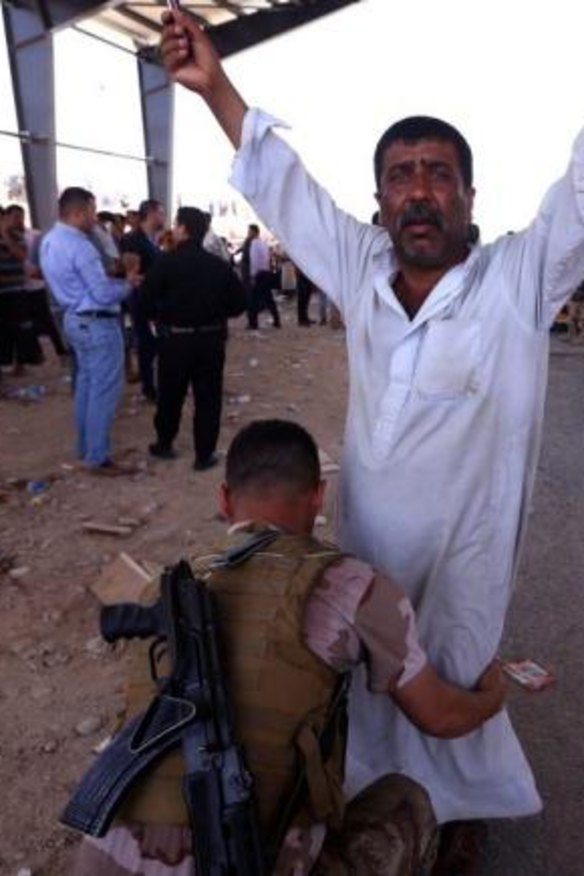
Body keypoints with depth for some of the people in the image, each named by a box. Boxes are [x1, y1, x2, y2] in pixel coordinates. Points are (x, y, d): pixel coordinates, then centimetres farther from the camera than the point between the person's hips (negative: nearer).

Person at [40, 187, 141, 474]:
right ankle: (98, 458, 4)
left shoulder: (50, 239, 9)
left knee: (86, 384, 18)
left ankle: (86, 447, 29)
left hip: (76, 319, 10)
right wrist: (127, 284, -5)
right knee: (104, 391, -3)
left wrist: (114, 277, 8)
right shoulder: (79, 246, -22)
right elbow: (104, 295, -23)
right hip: (98, 323, -10)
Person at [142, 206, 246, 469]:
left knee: (170, 394, 16)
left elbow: (146, 300, -15)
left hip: (175, 339, -1)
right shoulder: (218, 264, 0)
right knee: (208, 397, 7)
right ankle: (204, 455, 11)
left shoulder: (166, 262, -10)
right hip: (211, 339, 2)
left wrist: (162, 317, 4)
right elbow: (239, 302, 1)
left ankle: (164, 444, 32)